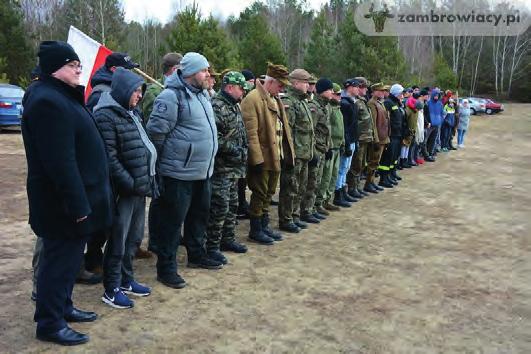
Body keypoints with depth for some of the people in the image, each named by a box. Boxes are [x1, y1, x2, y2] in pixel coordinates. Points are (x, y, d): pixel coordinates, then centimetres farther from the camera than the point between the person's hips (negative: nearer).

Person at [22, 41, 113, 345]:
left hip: (73, 198, 10)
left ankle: (63, 307, 35)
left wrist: (82, 200, 20)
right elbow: (60, 162, -26)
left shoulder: (62, 96, 13)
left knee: (69, 256, 20)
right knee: (60, 259, 1)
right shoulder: (48, 102, -21)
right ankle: (50, 323, 15)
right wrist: (77, 205, -25)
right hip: (63, 204, -10)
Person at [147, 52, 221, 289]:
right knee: (173, 220, 0)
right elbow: (156, 132, -16)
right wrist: (159, 163, -8)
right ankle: (166, 269, 11)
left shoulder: (202, 94, 12)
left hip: (202, 171, 9)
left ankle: (196, 255, 37)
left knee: (199, 214, 20)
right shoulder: (172, 96, -17)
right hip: (179, 173, -9)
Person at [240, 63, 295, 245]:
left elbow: (283, 128, 17)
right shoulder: (252, 99, -14)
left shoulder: (276, 99, 15)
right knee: (259, 195, 2)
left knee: (268, 194, 17)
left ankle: (264, 226, 29)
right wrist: (257, 159, -21)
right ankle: (255, 230, 15)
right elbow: (251, 132, -19)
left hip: (276, 157, 8)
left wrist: (289, 153, 12)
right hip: (262, 158, -8)